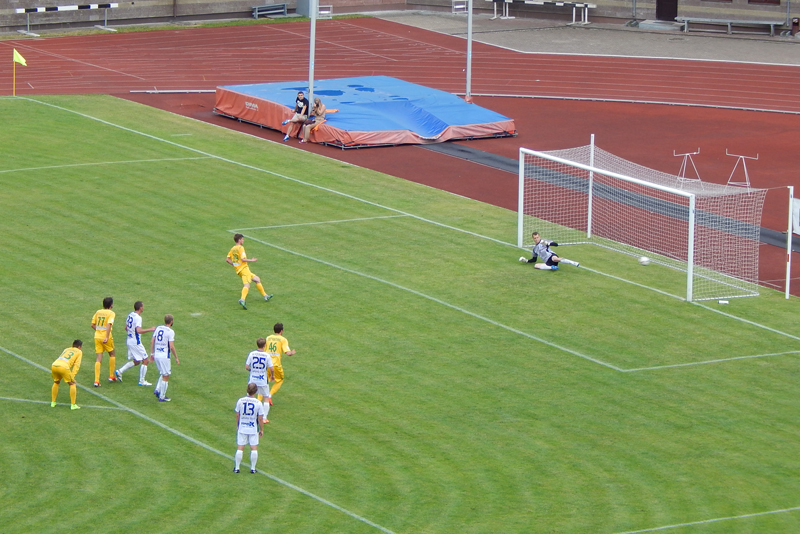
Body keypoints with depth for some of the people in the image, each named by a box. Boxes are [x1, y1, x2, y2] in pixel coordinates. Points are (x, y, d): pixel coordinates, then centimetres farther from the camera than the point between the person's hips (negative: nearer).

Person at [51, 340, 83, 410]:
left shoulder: (66, 349, 34)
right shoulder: (79, 352, 19)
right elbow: (77, 364, 7)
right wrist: (72, 376, 1)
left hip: (54, 365, 5)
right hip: (63, 367, -5)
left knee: (56, 383, 29)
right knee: (72, 384, 10)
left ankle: (53, 403, 31)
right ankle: (73, 405, 7)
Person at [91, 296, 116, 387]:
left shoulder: (98, 312, 8)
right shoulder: (111, 313, -8)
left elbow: (93, 325, 9)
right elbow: (109, 325, -22)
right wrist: (107, 337, -26)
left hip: (97, 337, 4)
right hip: (106, 337, -4)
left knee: (99, 358, 3)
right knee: (112, 355, 21)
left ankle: (96, 381, -7)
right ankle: (111, 376, 27)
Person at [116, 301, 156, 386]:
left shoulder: (130, 315, 7)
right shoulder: (138, 318, -20)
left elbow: (126, 328, 17)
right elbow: (138, 330, -33)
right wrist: (150, 329, -24)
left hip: (129, 340, 9)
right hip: (136, 343, -9)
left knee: (136, 361, 19)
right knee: (145, 360, 1)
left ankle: (119, 371, 11)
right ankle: (141, 381, 3)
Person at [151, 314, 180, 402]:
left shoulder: (158, 328, 6)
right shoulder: (170, 332, -13)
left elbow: (152, 341, 9)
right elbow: (171, 347, -16)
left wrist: (152, 353, 18)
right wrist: (176, 358, -7)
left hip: (156, 355, 7)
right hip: (165, 356, -7)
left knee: (163, 374, 23)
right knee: (165, 377, 4)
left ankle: (157, 390, 10)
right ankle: (162, 397, 8)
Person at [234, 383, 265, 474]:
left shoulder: (240, 401, -7)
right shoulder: (258, 403, -11)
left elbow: (237, 415, 2)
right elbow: (260, 418, -8)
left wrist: (237, 426, 17)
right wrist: (261, 429, 5)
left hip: (242, 428, 1)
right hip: (254, 429, -1)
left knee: (240, 448, 7)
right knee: (254, 448, 8)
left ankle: (237, 467, 13)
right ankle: (253, 468, 12)